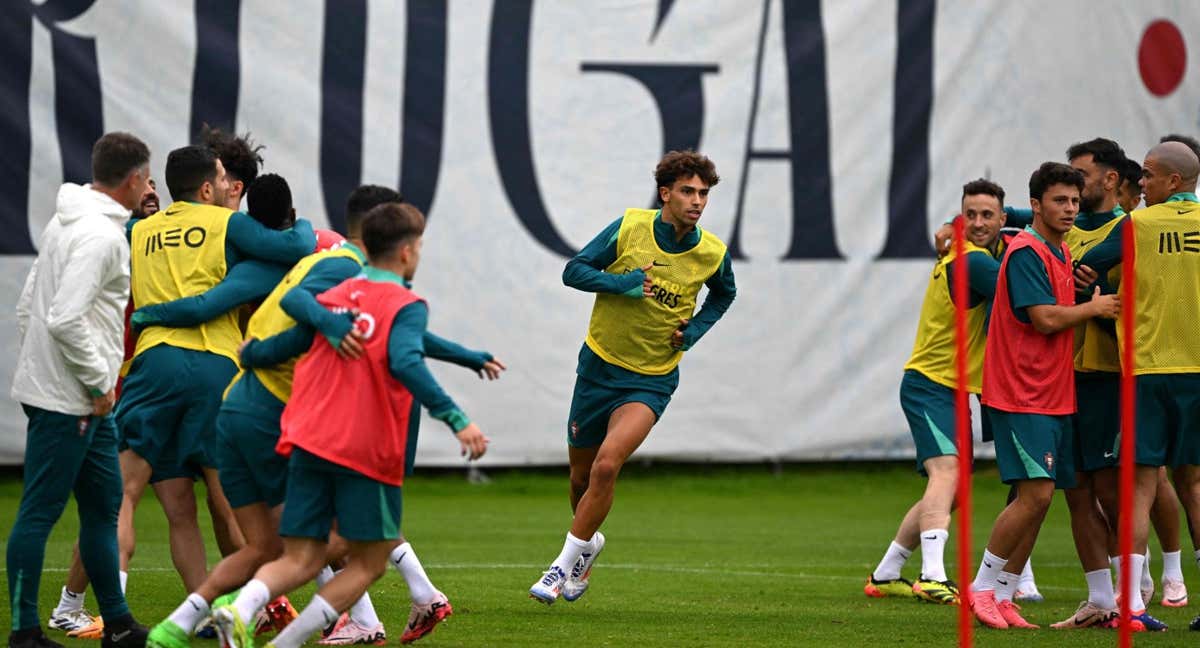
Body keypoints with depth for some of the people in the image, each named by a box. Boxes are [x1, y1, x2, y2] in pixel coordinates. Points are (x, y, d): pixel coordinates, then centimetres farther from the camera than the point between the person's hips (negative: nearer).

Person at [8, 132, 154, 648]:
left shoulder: (65, 222, 14)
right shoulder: (101, 235, -17)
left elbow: (28, 305, 19)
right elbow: (66, 319, -26)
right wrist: (99, 382, -15)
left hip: (83, 399, 10)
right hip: (67, 401, -10)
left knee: (104, 503, 15)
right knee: (40, 512, -4)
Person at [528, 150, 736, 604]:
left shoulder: (713, 253, -7)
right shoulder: (630, 227, -11)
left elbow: (723, 294, 16)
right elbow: (574, 271, -6)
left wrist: (694, 330, -1)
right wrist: (623, 283, -22)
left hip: (652, 379, -1)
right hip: (600, 364, 1)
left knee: (606, 465, -23)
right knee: (581, 475, 13)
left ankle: (564, 566, -12)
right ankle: (589, 542, 44)